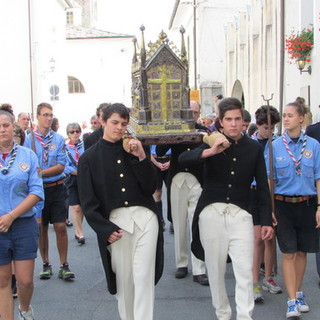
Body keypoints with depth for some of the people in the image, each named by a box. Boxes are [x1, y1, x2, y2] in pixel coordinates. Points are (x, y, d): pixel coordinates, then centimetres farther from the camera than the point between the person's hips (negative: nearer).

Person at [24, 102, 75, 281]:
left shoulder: (59, 139, 0)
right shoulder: (29, 139, -1)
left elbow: (61, 166, -7)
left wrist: (41, 172, -19)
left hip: (56, 188, 0)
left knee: (61, 227, -2)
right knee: (42, 228, 9)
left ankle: (64, 265, 8)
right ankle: (46, 264, 22)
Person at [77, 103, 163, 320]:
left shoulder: (134, 150, 9)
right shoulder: (89, 158, 4)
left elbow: (150, 188, 3)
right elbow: (88, 202, 2)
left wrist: (141, 158, -9)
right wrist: (105, 229, -8)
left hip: (144, 218, 1)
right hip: (114, 222, -1)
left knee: (144, 277, -5)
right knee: (123, 278, 7)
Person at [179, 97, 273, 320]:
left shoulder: (254, 148, 5)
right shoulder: (212, 143, 3)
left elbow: (263, 186, 8)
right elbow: (183, 159, -13)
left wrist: (267, 221, 4)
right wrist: (210, 151, -28)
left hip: (240, 214, 0)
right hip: (211, 212, 0)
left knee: (245, 270, -7)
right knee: (216, 270, 9)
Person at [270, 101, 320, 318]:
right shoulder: (275, 146, -1)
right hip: (283, 203, -1)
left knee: (302, 251, 11)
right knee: (288, 253, -3)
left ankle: (298, 294, 26)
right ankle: (292, 301, -1)